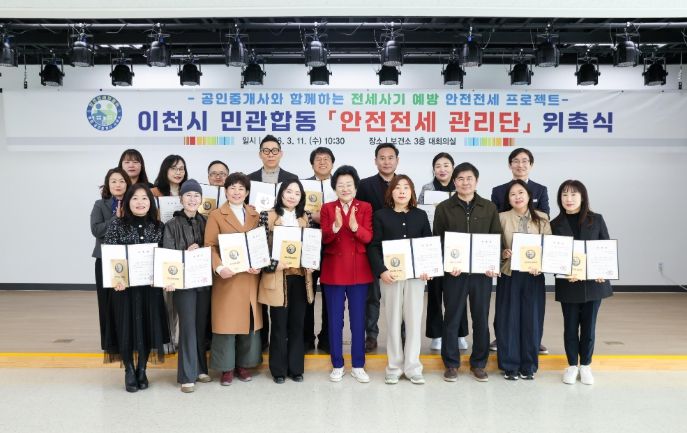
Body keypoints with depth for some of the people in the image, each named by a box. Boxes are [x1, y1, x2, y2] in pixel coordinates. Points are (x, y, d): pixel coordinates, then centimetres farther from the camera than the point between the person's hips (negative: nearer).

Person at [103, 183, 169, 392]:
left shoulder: (158, 226, 5)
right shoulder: (117, 224, -2)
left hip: (150, 286, 2)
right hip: (124, 285, -2)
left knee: (148, 326, 7)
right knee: (126, 327, 4)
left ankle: (142, 370, 25)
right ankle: (129, 371, 23)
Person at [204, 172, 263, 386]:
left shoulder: (255, 215, 12)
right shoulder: (216, 215, 1)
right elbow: (210, 246, -6)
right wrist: (219, 268, -22)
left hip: (250, 277, 4)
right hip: (226, 277, -3)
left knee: (249, 320, 8)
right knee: (226, 321, 1)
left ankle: (244, 364, 22)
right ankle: (226, 367, 13)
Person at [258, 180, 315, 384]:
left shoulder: (305, 217, 9)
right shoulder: (267, 216, -2)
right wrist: (273, 265, -16)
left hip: (300, 276, 3)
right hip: (278, 277, -3)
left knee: (297, 324, 9)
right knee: (279, 324, 4)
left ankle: (296, 368, 20)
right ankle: (279, 369, 17)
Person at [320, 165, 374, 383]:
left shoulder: (365, 207, 3)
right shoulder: (327, 208, 3)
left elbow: (369, 238, -8)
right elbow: (323, 239, -7)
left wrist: (355, 226, -27)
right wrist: (335, 227, -27)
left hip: (359, 271, 0)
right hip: (334, 271, 0)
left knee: (358, 320, 6)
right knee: (335, 320, 7)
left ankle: (358, 365, 18)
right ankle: (337, 365, 20)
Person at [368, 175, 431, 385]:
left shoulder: (421, 215, 9)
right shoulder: (381, 215, 2)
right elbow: (373, 246, -3)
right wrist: (381, 271, -16)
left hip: (416, 274, 2)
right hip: (390, 275, -1)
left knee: (414, 319, 4)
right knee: (393, 320, 5)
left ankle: (412, 366, 14)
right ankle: (394, 367, 15)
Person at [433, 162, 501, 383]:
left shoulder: (489, 207, 6)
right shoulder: (443, 208, 2)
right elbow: (437, 241, 1)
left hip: (483, 272, 2)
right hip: (454, 272, -1)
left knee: (481, 319, 8)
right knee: (452, 319, 5)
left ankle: (478, 363, 23)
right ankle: (451, 364, 18)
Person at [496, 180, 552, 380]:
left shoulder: (542, 219, 4)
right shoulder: (502, 217, 1)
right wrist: (503, 253, -17)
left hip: (534, 275, 1)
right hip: (509, 274, -1)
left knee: (531, 319, 6)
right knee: (509, 319, 3)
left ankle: (529, 366, 19)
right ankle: (509, 365, 15)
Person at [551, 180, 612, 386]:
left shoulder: (596, 220, 1)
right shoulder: (555, 224, 0)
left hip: (594, 282, 0)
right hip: (568, 285, 0)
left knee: (589, 325, 9)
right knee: (570, 326, 8)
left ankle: (586, 365, 25)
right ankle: (572, 365, 23)